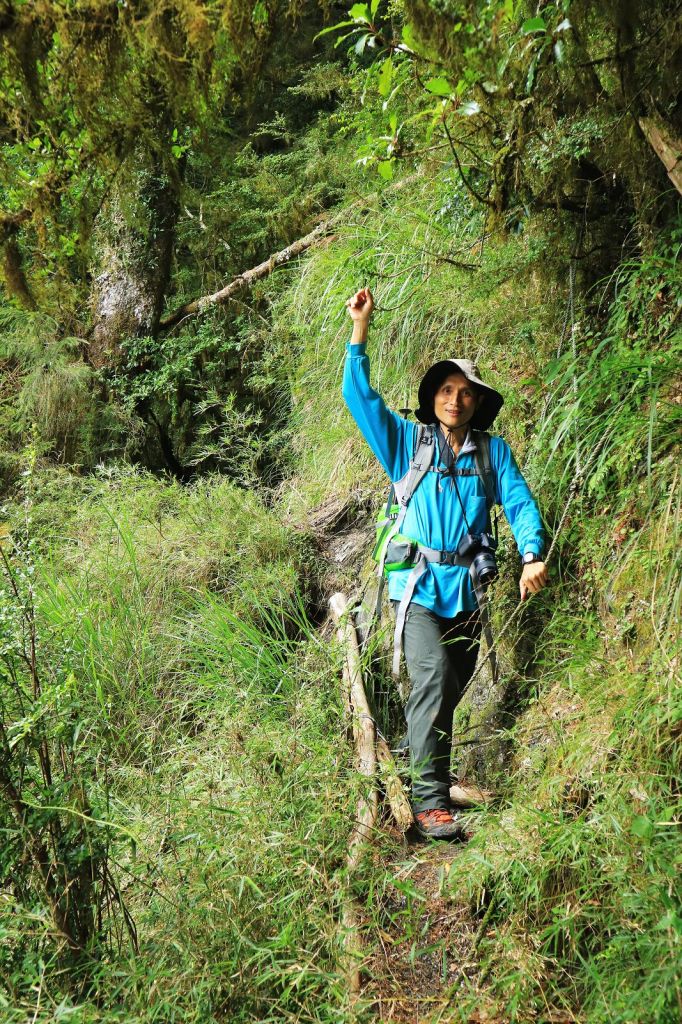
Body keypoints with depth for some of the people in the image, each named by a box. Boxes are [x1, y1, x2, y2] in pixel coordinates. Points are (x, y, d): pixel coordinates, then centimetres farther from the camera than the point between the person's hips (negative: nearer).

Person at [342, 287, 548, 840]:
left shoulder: (494, 452, 10)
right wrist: (360, 329, -6)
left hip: (468, 588, 3)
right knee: (433, 681, -20)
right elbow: (360, 396, 1)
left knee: (451, 689, 12)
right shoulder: (407, 441, 7)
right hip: (420, 583, -3)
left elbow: (520, 502, -1)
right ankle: (430, 803, -16)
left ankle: (408, 769, 34)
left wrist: (532, 555, -18)